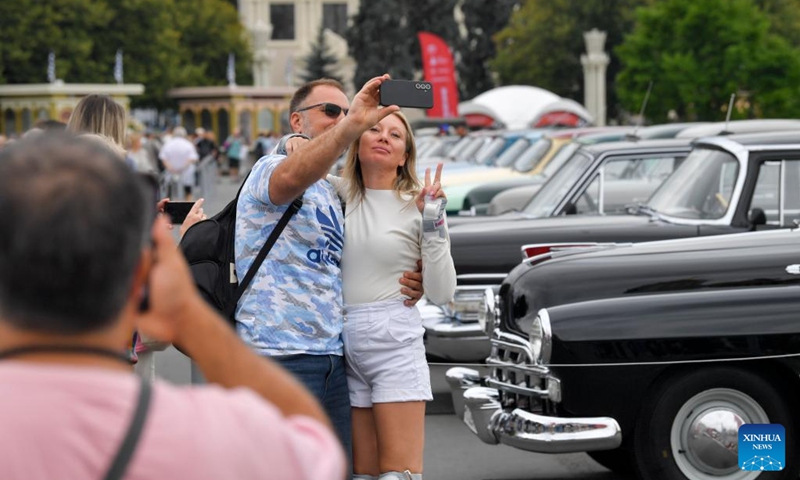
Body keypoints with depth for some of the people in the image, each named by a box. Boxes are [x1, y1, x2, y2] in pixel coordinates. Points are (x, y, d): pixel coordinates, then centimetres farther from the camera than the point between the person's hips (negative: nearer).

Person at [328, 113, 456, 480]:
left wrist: (434, 224, -10)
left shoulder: (418, 205, 1)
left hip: (395, 343, -4)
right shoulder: (338, 194, 9)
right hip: (342, 344, 4)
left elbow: (441, 293, -3)